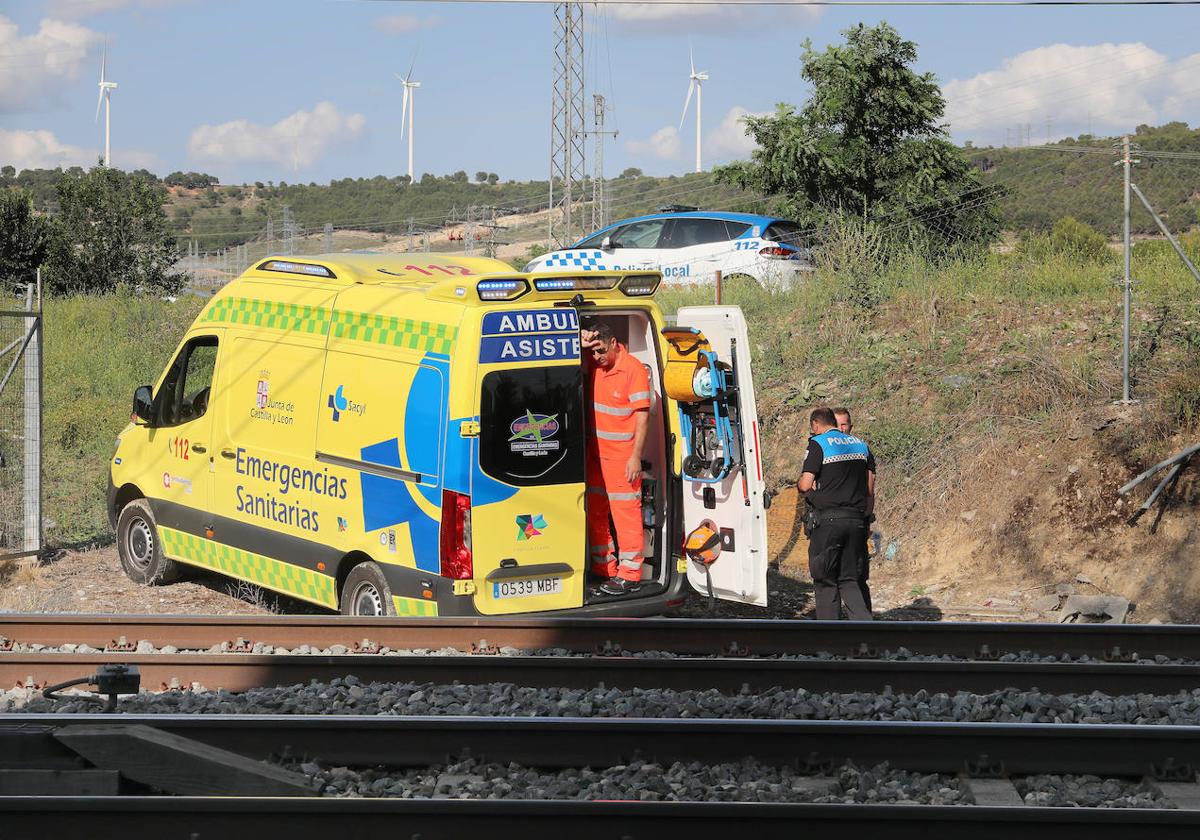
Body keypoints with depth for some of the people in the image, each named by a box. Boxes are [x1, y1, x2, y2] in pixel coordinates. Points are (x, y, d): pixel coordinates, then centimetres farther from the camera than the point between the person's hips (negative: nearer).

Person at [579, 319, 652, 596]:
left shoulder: (633, 369, -13)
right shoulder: (593, 364, 6)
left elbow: (642, 416, -13)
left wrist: (635, 457, -17)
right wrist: (581, 341, -5)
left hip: (622, 456, -7)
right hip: (595, 454, 7)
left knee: (625, 513, -5)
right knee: (596, 513, 12)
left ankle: (629, 575, -3)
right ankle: (603, 570, 20)